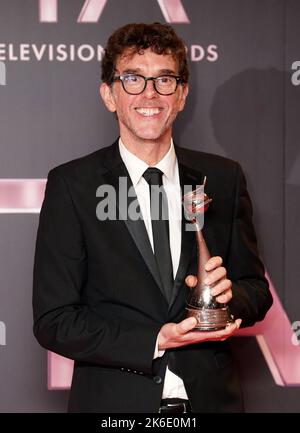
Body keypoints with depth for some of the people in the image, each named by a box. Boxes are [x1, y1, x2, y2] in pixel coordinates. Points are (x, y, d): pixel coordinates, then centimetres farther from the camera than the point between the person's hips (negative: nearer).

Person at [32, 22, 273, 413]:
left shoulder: (223, 179, 1)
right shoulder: (72, 186, -7)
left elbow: (257, 291, 6)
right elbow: (53, 319, -10)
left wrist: (229, 294, -16)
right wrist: (153, 342, -19)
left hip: (211, 397, 3)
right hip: (114, 400, -3)